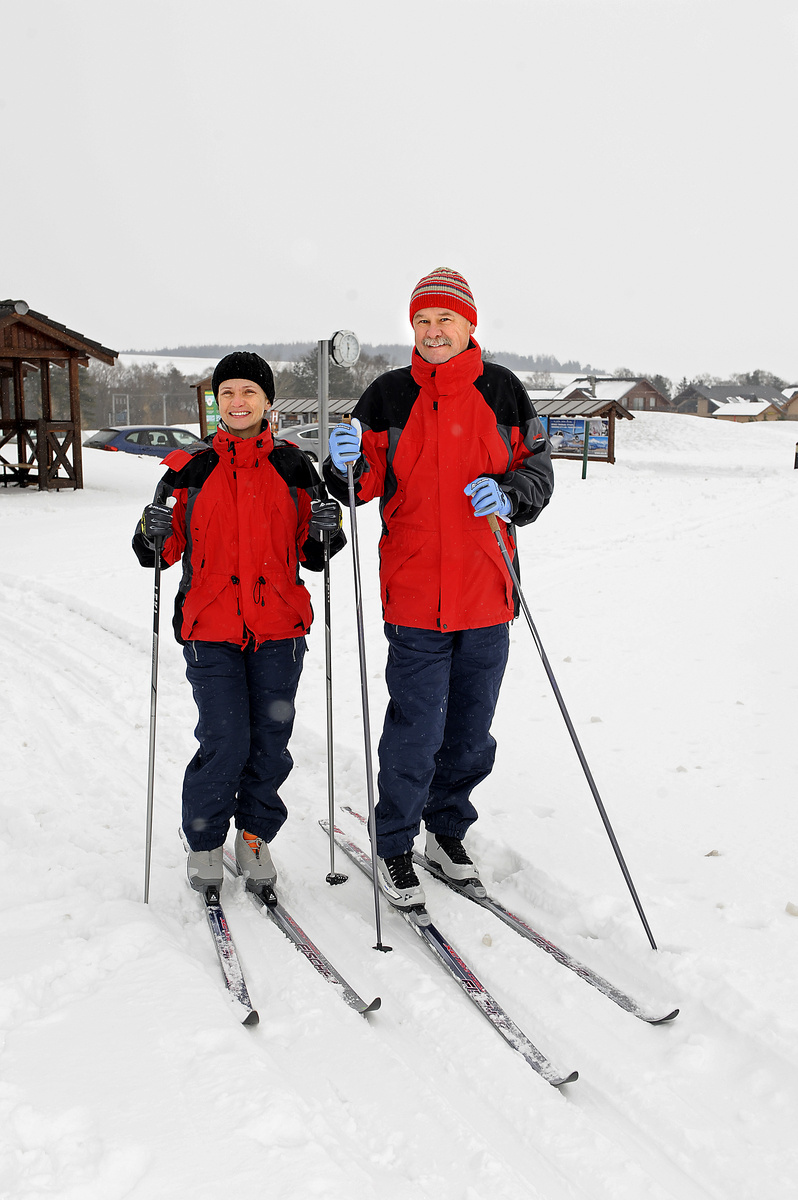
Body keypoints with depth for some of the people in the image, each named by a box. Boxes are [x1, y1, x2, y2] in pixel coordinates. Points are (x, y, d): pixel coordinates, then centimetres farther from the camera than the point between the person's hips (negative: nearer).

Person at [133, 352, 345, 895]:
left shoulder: (293, 466, 6)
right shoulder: (191, 468, 5)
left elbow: (311, 556, 8)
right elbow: (162, 552, 7)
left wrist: (326, 532, -12)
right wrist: (155, 533, -14)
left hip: (279, 626, 1)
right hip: (211, 629, -1)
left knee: (270, 740, 6)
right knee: (224, 743, -5)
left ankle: (256, 835, 27)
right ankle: (205, 839, 18)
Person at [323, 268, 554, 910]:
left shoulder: (503, 392, 5)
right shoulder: (388, 396, 1)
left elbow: (538, 468, 9)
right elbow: (366, 485, 3)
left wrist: (510, 495, -11)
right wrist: (347, 466, -19)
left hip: (486, 593, 3)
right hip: (415, 596, -2)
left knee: (471, 731, 14)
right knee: (415, 731, -1)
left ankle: (448, 829, 35)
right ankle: (395, 847, 19)